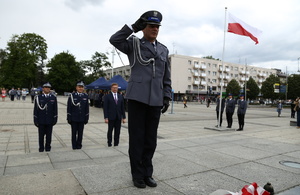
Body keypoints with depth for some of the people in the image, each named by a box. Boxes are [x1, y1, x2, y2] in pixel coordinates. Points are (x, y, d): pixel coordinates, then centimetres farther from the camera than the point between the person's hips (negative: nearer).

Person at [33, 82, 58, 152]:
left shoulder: (53, 98, 3)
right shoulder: (38, 97, 0)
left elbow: (55, 110, 4)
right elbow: (35, 110, 0)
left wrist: (55, 119, 1)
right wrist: (35, 120, -3)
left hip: (50, 120, 1)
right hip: (41, 120, -1)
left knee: (49, 135, 7)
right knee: (41, 135, 7)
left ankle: (48, 147, 21)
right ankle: (41, 148, 21)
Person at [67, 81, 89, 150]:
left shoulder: (85, 96, 3)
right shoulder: (72, 95, -4)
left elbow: (87, 108, 5)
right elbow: (69, 108, -3)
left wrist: (86, 118, 2)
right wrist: (69, 118, -6)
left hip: (82, 118, 2)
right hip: (74, 118, -2)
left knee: (80, 133, 9)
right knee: (74, 133, 8)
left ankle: (79, 144, 22)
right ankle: (74, 145, 20)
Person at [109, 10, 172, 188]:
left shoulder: (164, 50, 16)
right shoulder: (134, 44, 7)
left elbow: (167, 77, 16)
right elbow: (114, 40, -12)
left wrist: (167, 97, 8)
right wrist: (134, 27, -8)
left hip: (155, 100, 4)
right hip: (137, 97, -3)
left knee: (151, 139, 8)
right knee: (137, 138, 3)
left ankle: (147, 173, 23)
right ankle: (137, 175, 19)